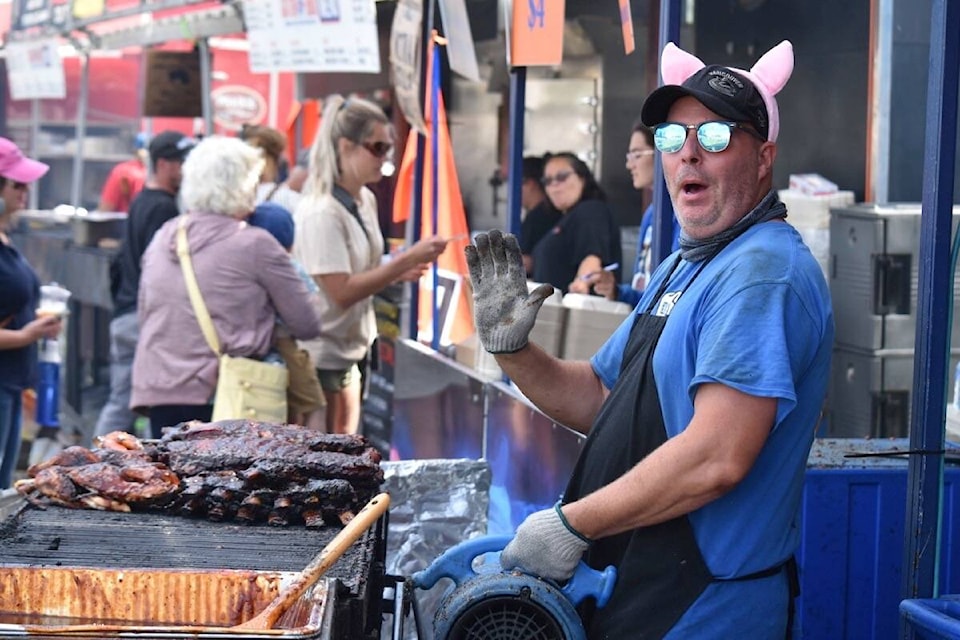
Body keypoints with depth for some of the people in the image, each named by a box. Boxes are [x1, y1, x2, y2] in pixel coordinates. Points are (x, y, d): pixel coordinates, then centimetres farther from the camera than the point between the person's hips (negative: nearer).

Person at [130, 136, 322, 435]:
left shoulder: (162, 238, 10)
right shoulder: (255, 245, -7)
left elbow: (143, 313, 22)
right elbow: (307, 326, -2)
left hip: (156, 390, 6)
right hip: (219, 396, -5)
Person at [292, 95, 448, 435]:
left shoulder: (366, 201, 6)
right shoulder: (321, 213, -20)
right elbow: (342, 291, -24)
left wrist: (399, 271, 0)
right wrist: (407, 259, -25)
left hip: (350, 349, 8)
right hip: (320, 353, -8)